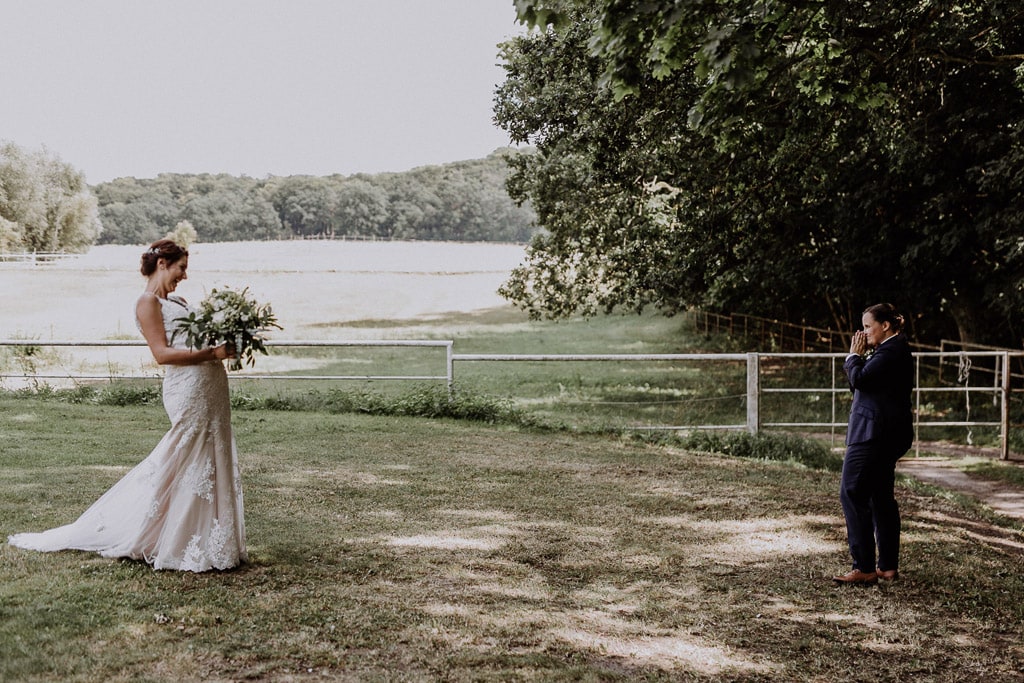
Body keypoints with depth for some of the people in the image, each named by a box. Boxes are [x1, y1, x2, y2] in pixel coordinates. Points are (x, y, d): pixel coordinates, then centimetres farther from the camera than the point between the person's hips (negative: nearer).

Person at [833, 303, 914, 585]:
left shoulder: (891, 351, -16)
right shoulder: (894, 349, 18)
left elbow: (859, 379, -22)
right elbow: (862, 381, 18)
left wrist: (854, 354, -6)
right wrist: (860, 356, 7)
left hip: (873, 435, -11)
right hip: (885, 435, 11)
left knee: (852, 494, -10)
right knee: (881, 497, 13)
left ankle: (864, 568, -9)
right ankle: (888, 566, 18)